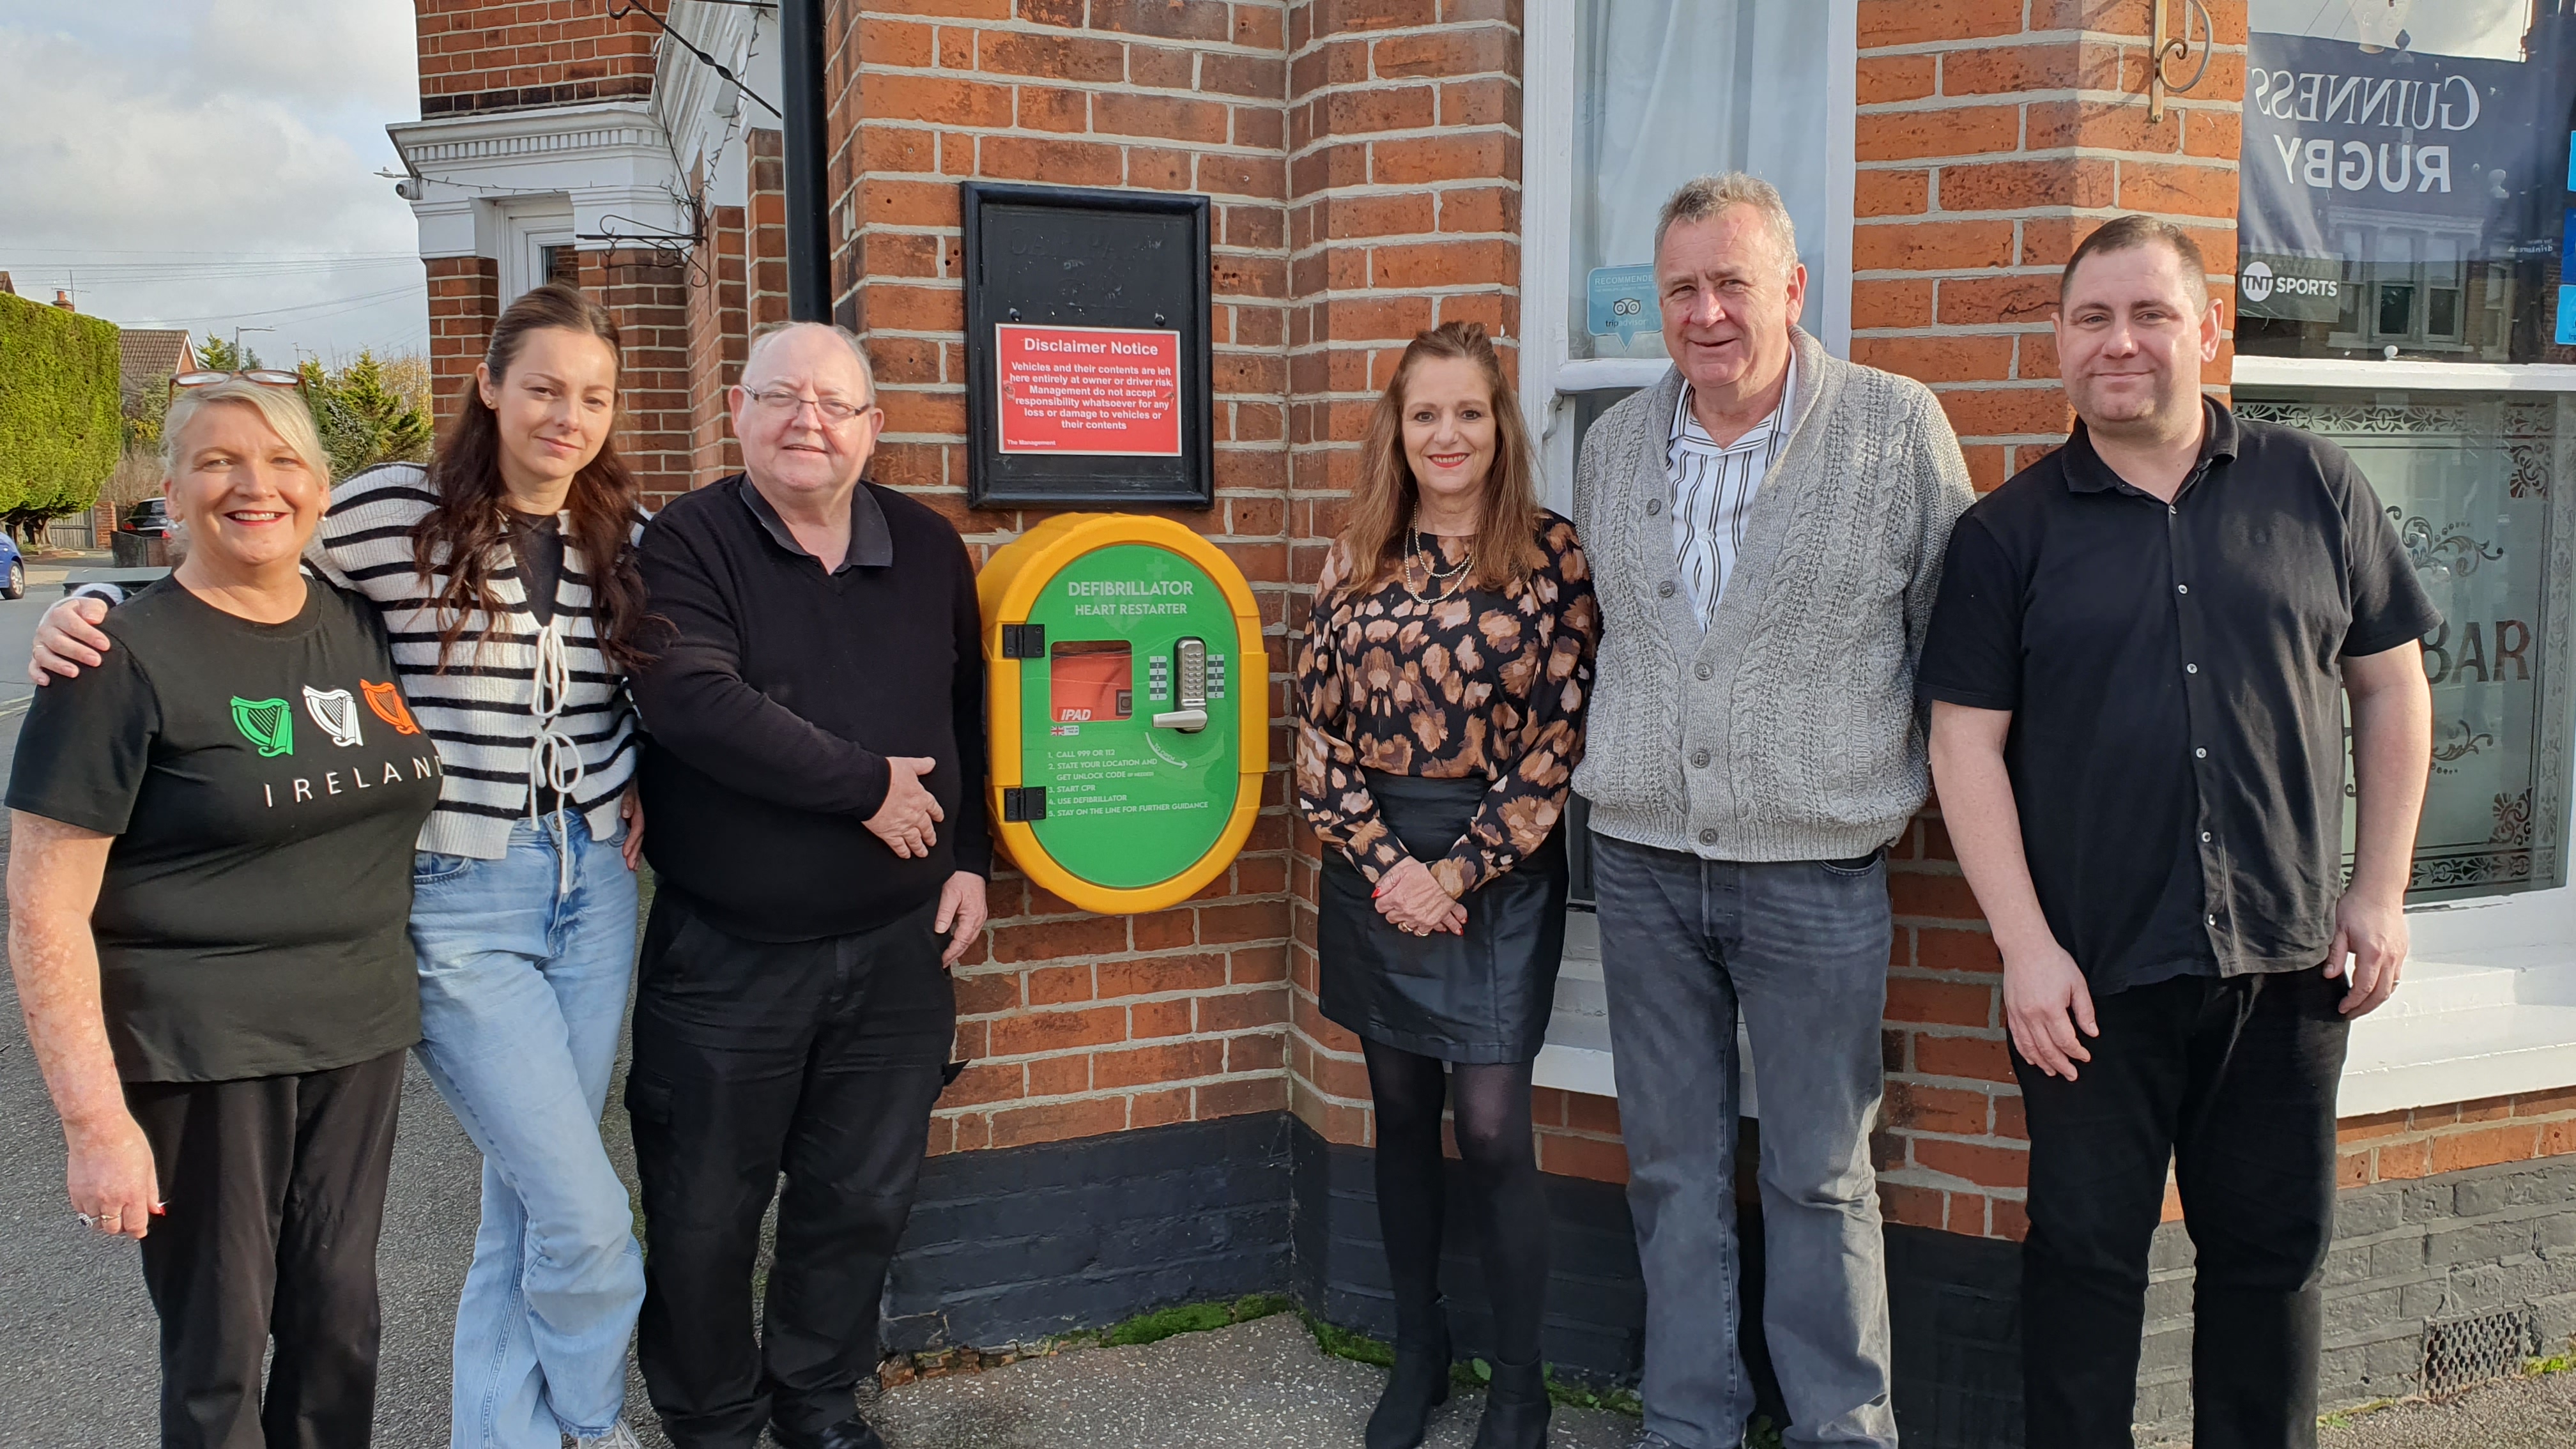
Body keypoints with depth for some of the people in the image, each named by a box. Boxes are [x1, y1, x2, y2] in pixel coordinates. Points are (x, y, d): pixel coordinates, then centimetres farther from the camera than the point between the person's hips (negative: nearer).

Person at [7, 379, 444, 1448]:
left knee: (339, 1321, 15)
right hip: (198, 1057, -5)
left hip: (359, 1037, 5)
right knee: (220, 1353, 8)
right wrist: (97, 1119, -16)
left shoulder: (364, 628, 6)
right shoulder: (126, 658, -11)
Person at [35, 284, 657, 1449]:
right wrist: (80, 612, -17)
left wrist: (634, 783, 6)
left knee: (530, 1199, 15)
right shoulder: (397, 514, -9)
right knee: (588, 1216, -4)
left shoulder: (624, 538, 6)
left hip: (592, 886, 5)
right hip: (456, 904, -5)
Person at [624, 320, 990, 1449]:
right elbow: (692, 701, -25)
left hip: (896, 947, 4)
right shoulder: (687, 544, -9)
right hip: (725, 957, -3)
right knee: (705, 1210, 11)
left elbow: (969, 717, 15)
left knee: (864, 1198, 15)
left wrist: (970, 855, 6)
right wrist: (869, 786, -20)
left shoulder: (930, 550, 6)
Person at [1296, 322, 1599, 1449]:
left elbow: (1560, 733, -8)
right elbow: (1320, 731, 2)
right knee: (1401, 1115, 13)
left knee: (1492, 1130, -3)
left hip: (1498, 867, -3)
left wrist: (1461, 870, -12)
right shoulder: (1357, 561, 5)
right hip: (1374, 863, 4)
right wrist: (1388, 865, -9)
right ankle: (1417, 1354, 30)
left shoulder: (1550, 554, -5)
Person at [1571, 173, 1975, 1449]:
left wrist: (1894, 778, 2)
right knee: (1672, 1170, 13)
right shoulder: (1613, 444, 7)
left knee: (1819, 1177, 7)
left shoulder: (1898, 429, -5)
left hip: (1816, 872, -3)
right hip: (1641, 864, 4)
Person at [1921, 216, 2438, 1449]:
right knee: (2085, 1253, 8)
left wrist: (2380, 891, 4)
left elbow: (2391, 690, 9)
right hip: (2092, 976, -2)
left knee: (2274, 1251, 14)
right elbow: (1967, 743, -4)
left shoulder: (2315, 490, 5)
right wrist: (2026, 945, -10)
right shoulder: (2008, 533, -1)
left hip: (2286, 964, 2)